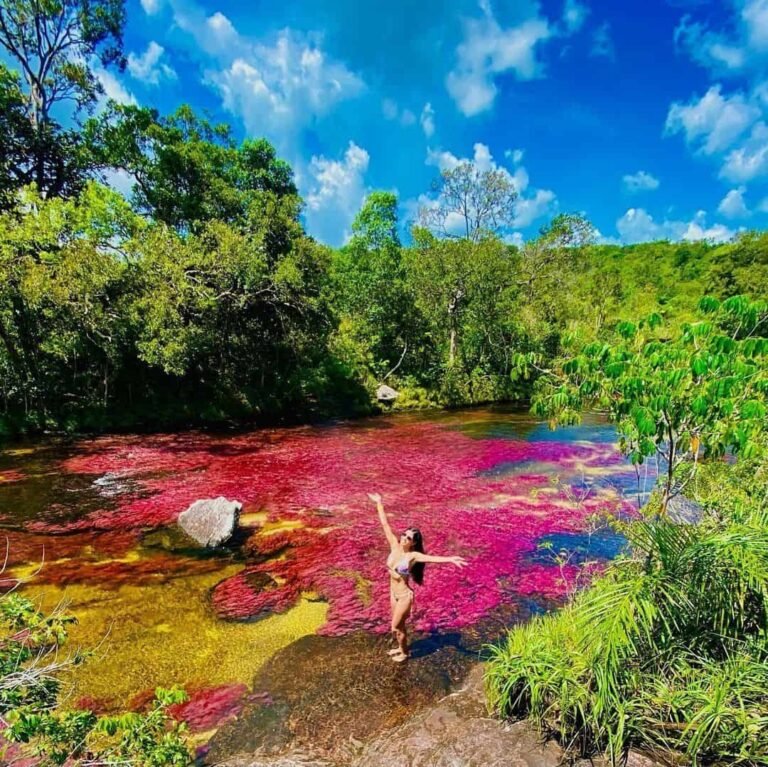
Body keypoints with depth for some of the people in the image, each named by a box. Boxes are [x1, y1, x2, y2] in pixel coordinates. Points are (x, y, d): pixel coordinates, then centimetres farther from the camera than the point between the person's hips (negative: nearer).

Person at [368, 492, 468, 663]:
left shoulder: (413, 555, -25)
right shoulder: (395, 546, -12)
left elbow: (433, 558, -43)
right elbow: (385, 524, -9)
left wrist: (450, 559, -61)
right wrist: (379, 503, -6)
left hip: (404, 595, -5)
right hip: (393, 592, 6)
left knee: (396, 627, 10)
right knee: (399, 625, 24)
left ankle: (404, 653, 35)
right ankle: (401, 647, 49)